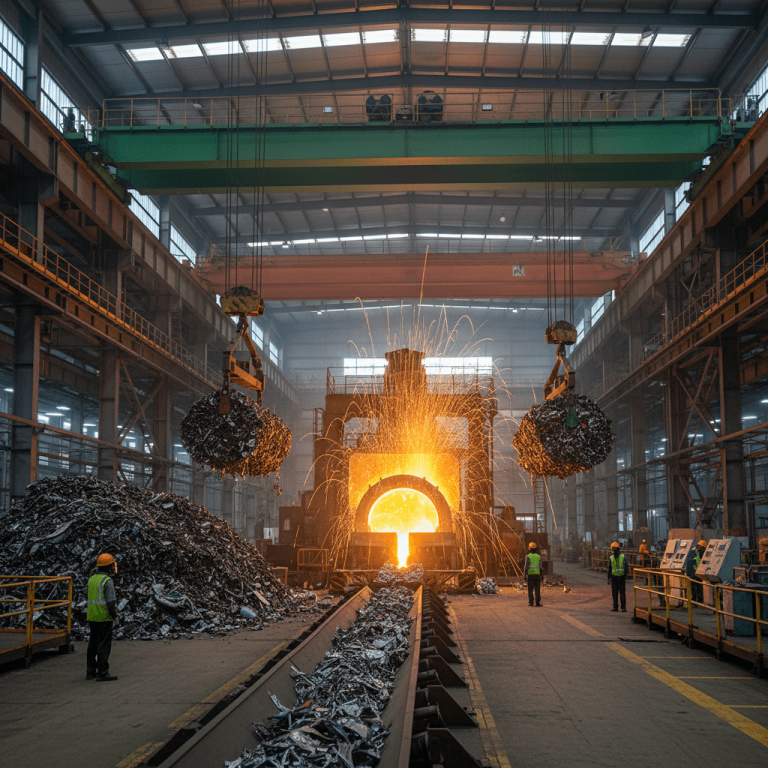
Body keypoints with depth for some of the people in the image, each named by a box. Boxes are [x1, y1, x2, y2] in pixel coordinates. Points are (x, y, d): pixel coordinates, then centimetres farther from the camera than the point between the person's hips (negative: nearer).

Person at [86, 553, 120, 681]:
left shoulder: (91, 579, 9)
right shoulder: (107, 581, -16)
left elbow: (91, 599, 15)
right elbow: (111, 602, -19)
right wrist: (116, 617, -12)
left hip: (92, 617, 8)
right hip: (104, 618, -8)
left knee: (93, 645, 13)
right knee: (104, 645, -3)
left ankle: (91, 671, 18)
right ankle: (102, 673, -1)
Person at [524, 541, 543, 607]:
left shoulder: (528, 556, -4)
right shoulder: (539, 556, 4)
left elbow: (526, 567, -10)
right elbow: (540, 567, 1)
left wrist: (525, 576, -7)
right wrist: (541, 576, 7)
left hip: (530, 575, -1)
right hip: (537, 574, 1)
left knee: (530, 589, 6)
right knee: (537, 589, 3)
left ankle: (531, 602, 3)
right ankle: (538, 602, -5)